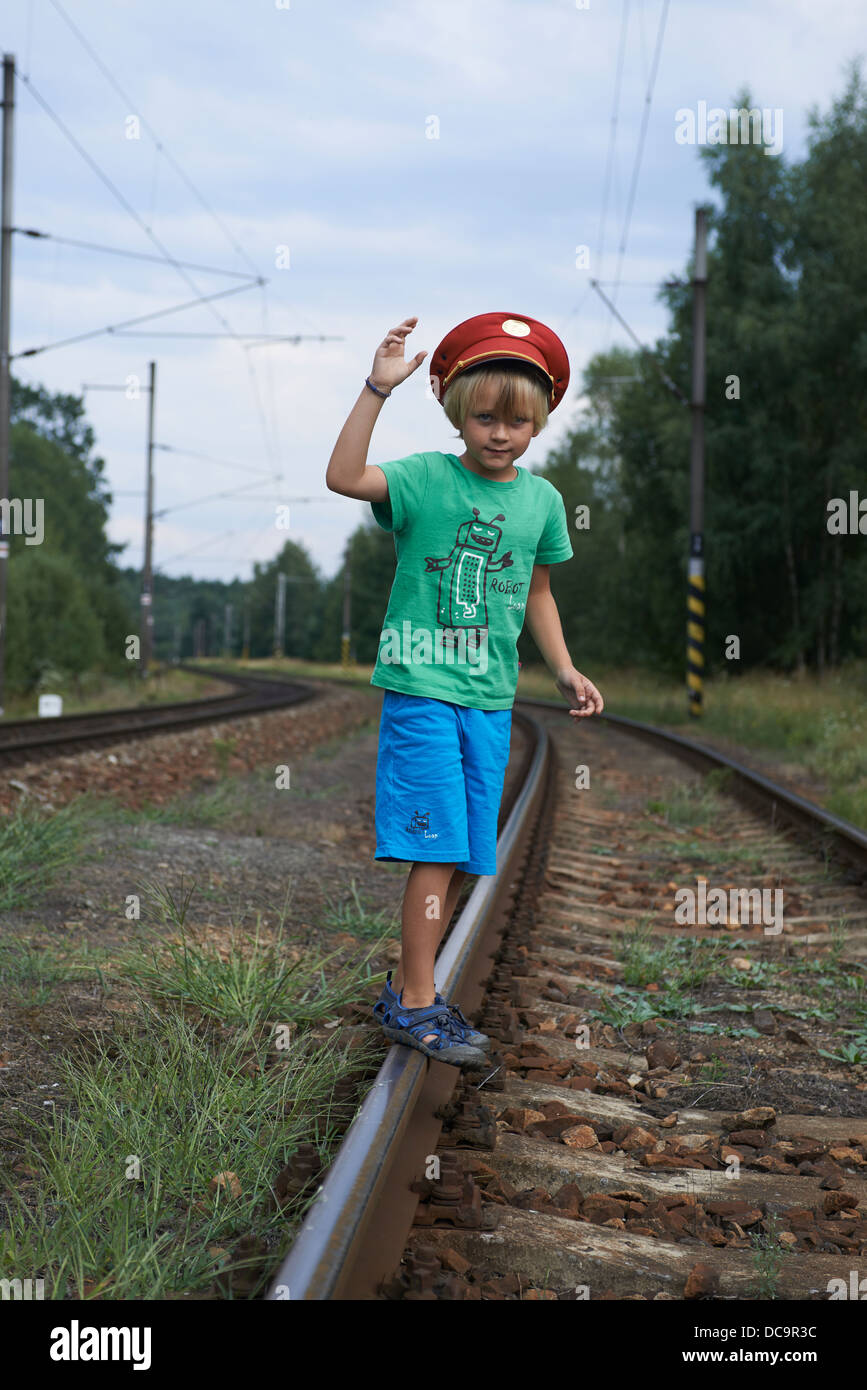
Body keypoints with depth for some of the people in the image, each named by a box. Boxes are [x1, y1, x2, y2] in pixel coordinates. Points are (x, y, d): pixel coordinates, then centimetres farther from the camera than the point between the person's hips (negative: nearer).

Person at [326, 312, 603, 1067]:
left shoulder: (541, 499, 7)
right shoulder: (426, 479, -7)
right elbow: (343, 477, -25)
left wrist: (565, 670, 14)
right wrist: (378, 389, -29)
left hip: (491, 699, 5)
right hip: (422, 688, -5)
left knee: (464, 858, 9)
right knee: (438, 849, -8)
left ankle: (407, 989, 23)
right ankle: (415, 1003, 2)